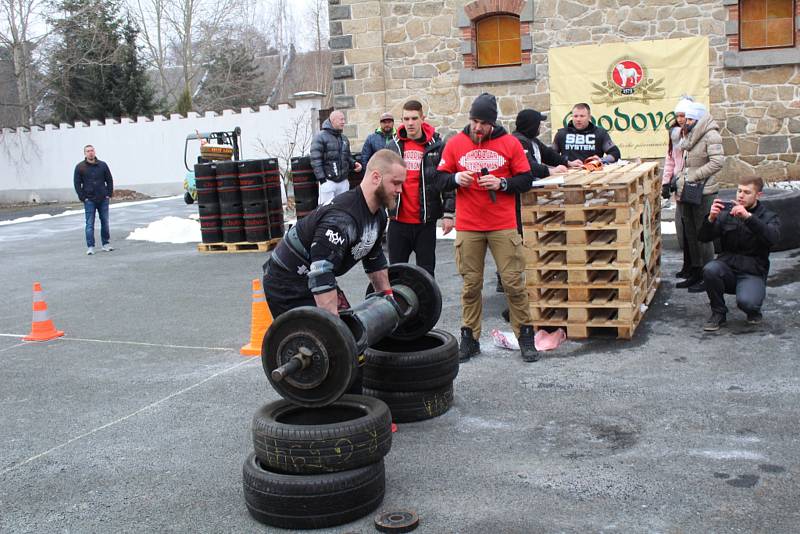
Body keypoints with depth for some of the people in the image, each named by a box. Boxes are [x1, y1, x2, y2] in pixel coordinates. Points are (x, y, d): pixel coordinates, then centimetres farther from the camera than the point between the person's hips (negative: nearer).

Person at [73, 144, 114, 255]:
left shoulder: (102, 165, 4)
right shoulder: (80, 167, -1)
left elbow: (109, 180, 9)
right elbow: (77, 184, 0)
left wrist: (109, 195, 1)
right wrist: (83, 198, -6)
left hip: (103, 199, 2)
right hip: (89, 200, -2)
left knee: (105, 222, 8)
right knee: (90, 224, -3)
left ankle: (106, 244, 19)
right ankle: (90, 247, 0)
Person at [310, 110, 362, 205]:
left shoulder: (344, 138, 16)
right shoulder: (320, 137, -4)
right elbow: (315, 160, -10)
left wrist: (354, 163, 2)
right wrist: (322, 179, -16)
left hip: (343, 182, 6)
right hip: (328, 181, -6)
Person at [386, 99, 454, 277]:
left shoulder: (436, 146, -2)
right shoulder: (394, 146, 6)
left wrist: (448, 213, -5)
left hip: (426, 221, -2)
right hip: (398, 220, 3)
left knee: (426, 271, 5)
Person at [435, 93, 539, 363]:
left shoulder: (510, 143, 1)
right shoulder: (455, 144, 4)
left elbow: (525, 180, 4)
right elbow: (440, 178, 9)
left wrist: (502, 183, -13)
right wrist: (456, 179, -12)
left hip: (503, 226, -1)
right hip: (468, 227, 1)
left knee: (514, 282, 1)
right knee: (470, 285, 5)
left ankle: (525, 337, 13)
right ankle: (470, 338, 16)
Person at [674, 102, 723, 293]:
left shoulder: (711, 135, -11)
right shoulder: (690, 135, 15)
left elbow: (717, 162, -20)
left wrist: (694, 176, -19)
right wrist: (679, 178, 12)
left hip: (703, 193, -9)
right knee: (690, 234, 14)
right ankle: (695, 274, 25)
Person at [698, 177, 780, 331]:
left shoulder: (768, 217, 3)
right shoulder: (726, 214, 9)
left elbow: (773, 237, -21)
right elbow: (703, 238, -1)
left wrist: (748, 217, -32)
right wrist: (711, 219, -22)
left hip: (753, 273, -3)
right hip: (727, 268, 3)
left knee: (745, 301, -32)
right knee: (710, 269, -31)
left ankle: (754, 310, 9)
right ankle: (718, 313, -8)